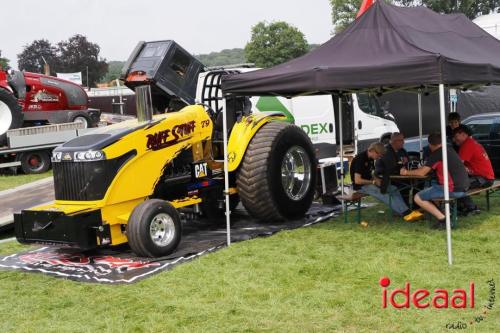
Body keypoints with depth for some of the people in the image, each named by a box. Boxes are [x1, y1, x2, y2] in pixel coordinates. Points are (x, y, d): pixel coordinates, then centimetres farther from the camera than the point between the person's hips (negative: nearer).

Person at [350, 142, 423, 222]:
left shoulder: (370, 159, 9)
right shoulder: (360, 159, -19)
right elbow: (357, 180, -24)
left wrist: (377, 179, 0)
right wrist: (374, 182, -15)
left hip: (368, 183, 9)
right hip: (360, 186, -9)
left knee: (393, 189, -7)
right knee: (384, 194, -27)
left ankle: (406, 212, -19)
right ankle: (405, 213, -31)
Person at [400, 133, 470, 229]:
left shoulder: (436, 154, -9)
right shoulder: (450, 151, 16)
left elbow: (422, 172, -9)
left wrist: (406, 172, 5)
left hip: (453, 189, -9)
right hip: (464, 188, 9)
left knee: (418, 198, -2)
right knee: (433, 183, 32)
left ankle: (443, 219, -12)